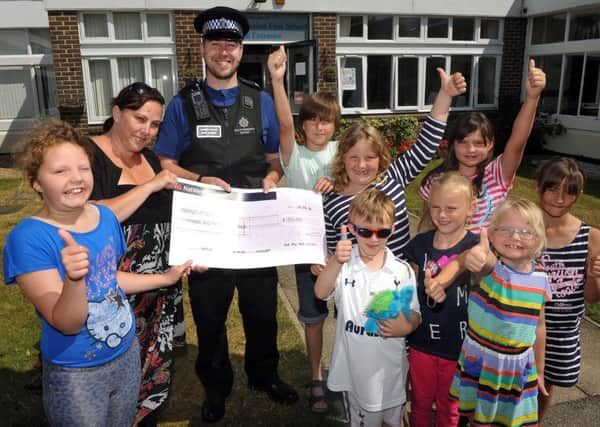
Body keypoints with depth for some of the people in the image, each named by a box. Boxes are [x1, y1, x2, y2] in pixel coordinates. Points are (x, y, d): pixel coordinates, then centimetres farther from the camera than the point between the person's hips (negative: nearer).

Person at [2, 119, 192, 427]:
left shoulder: (105, 216, -6)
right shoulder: (28, 239, -23)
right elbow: (66, 324, -25)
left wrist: (166, 278, 15)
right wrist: (74, 277, -44)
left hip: (127, 356, 6)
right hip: (75, 375, -5)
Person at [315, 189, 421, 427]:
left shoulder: (402, 271, -6)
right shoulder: (344, 264, -13)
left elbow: (414, 316, 0)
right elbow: (321, 293, -31)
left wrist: (406, 327, -24)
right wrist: (336, 262, -50)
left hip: (390, 367, 2)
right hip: (355, 367, -1)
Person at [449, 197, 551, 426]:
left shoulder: (540, 278, -5)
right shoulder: (490, 265, -17)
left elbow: (539, 326, 6)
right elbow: (486, 262, -44)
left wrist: (539, 369, 14)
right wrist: (477, 255, -69)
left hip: (519, 368, 3)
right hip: (479, 362, -3)